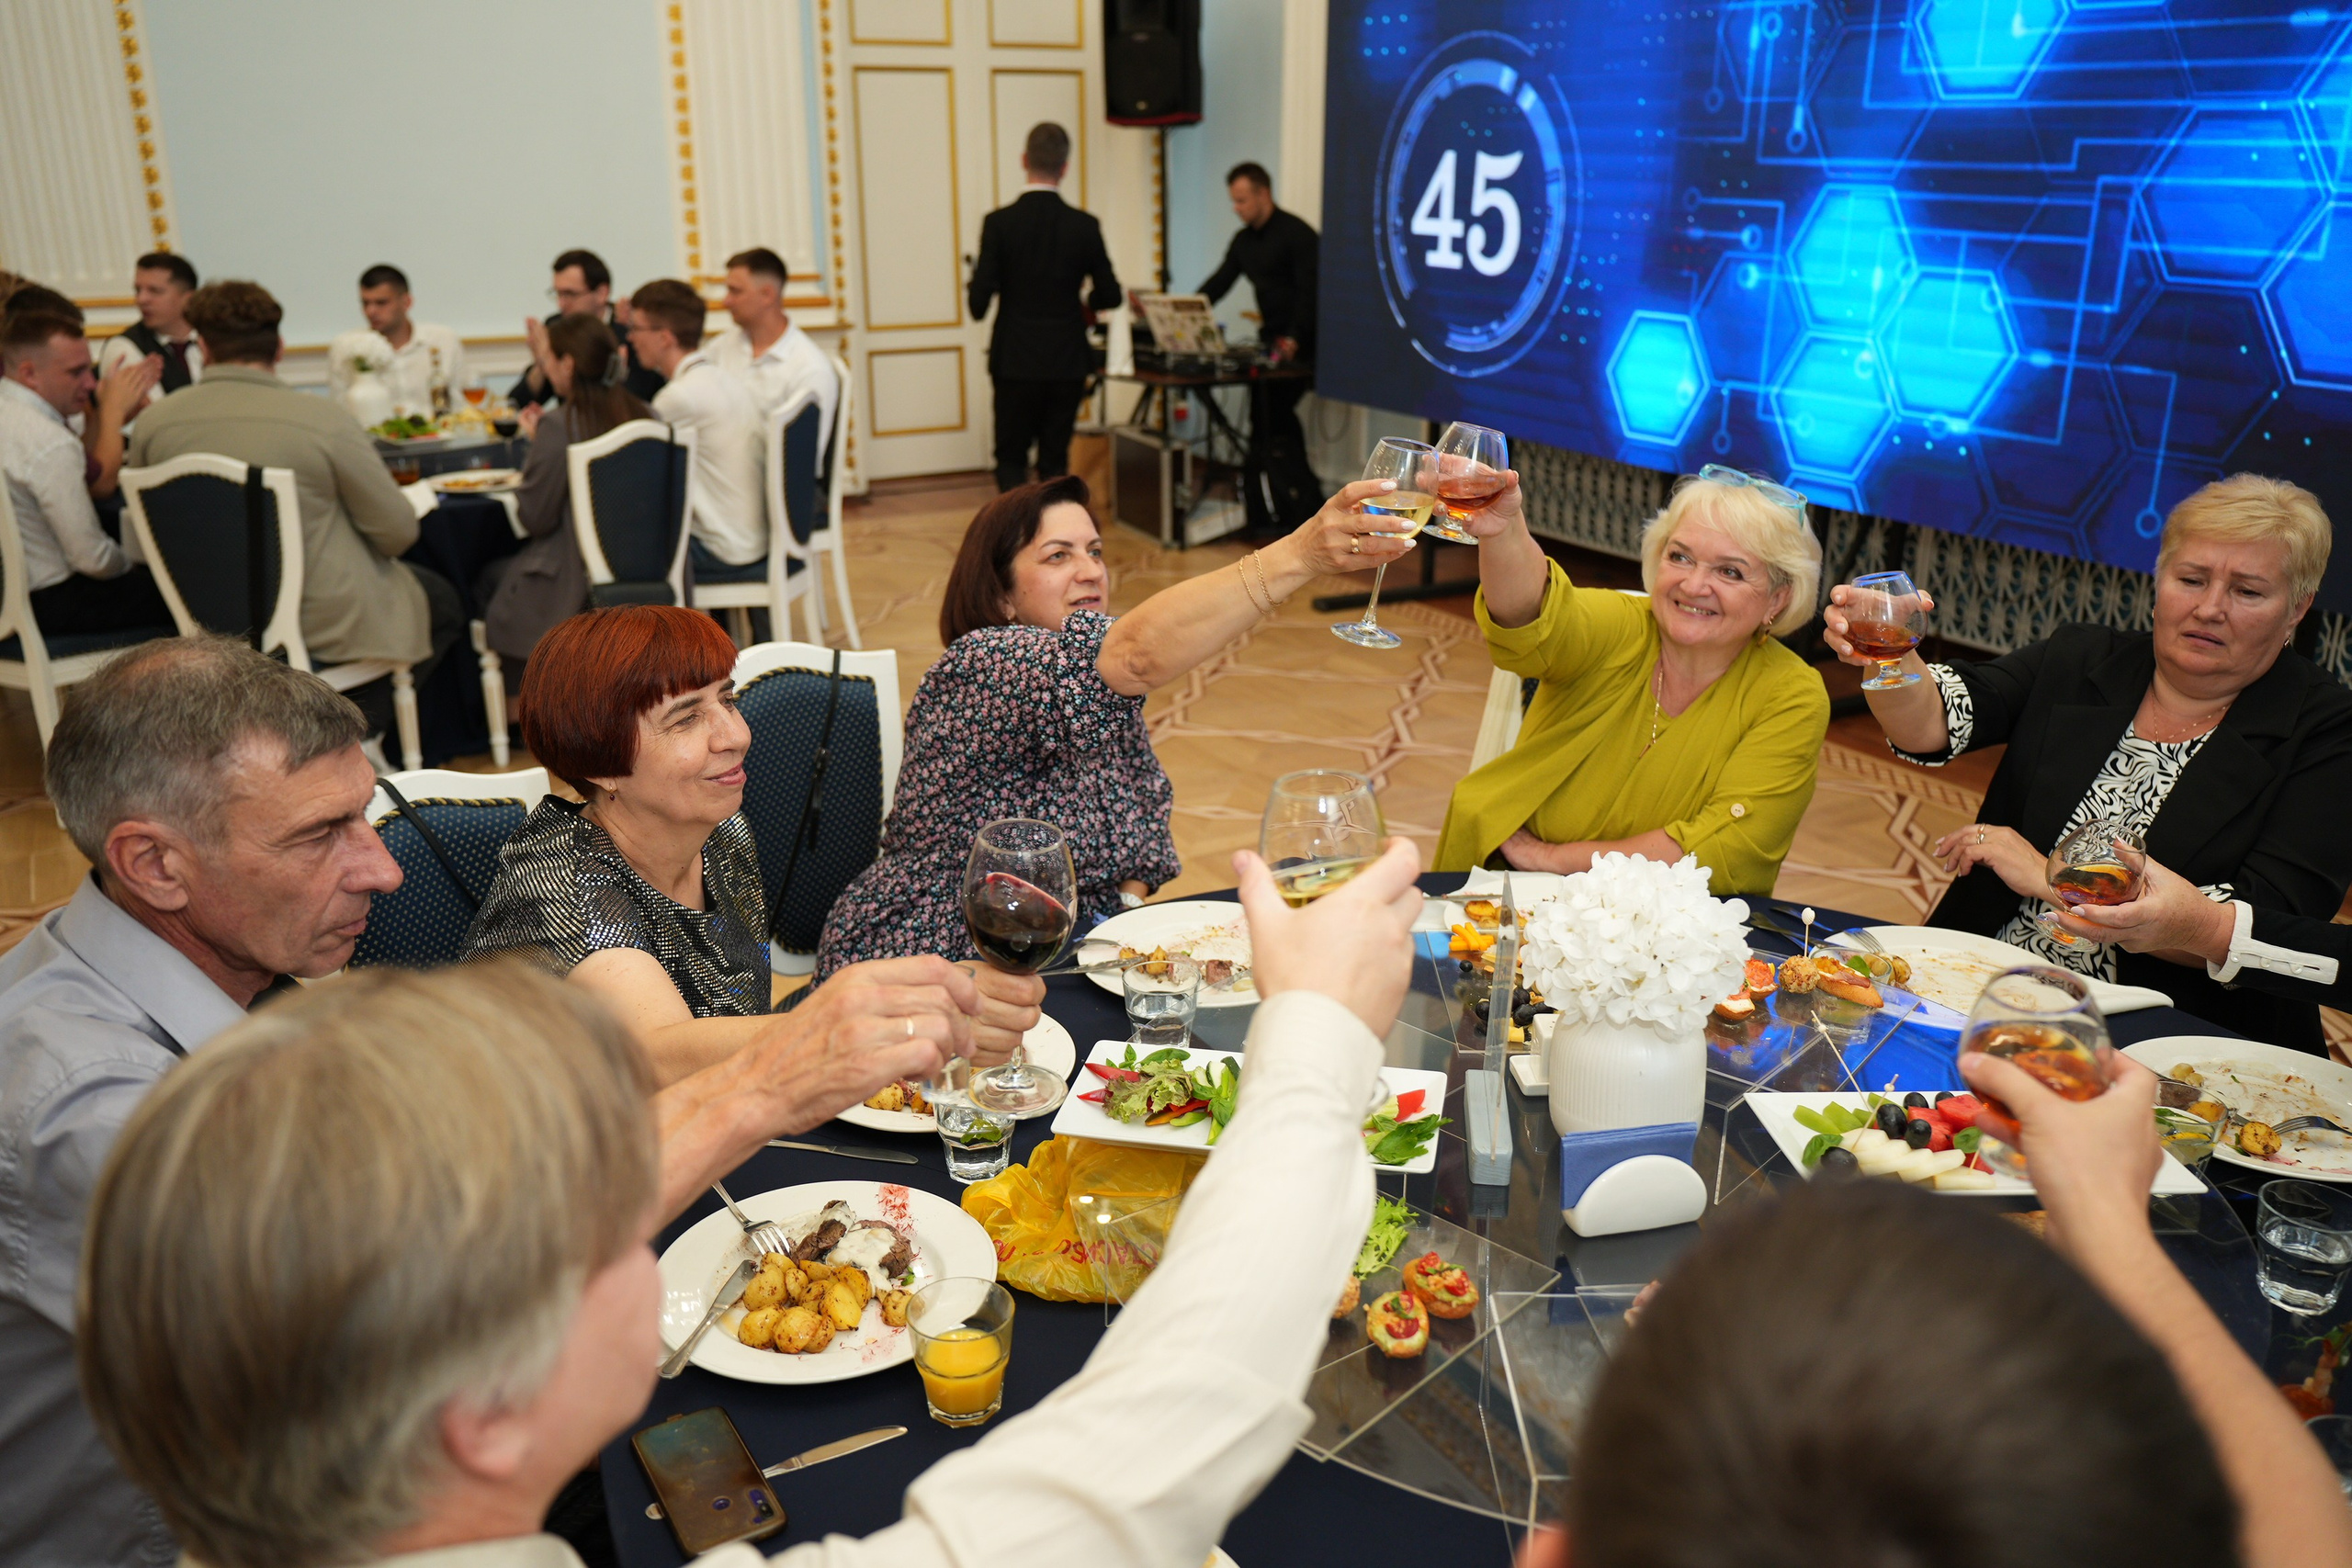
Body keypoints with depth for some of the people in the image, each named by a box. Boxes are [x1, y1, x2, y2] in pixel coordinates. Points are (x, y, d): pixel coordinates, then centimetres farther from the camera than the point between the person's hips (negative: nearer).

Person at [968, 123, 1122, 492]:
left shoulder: (999, 223, -9)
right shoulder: (1084, 226, -4)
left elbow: (978, 303, -12)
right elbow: (1110, 295, 3)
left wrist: (975, 284, 12)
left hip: (1016, 362, -2)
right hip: (1067, 363, 2)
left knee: (1011, 460, 9)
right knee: (1055, 462, 11)